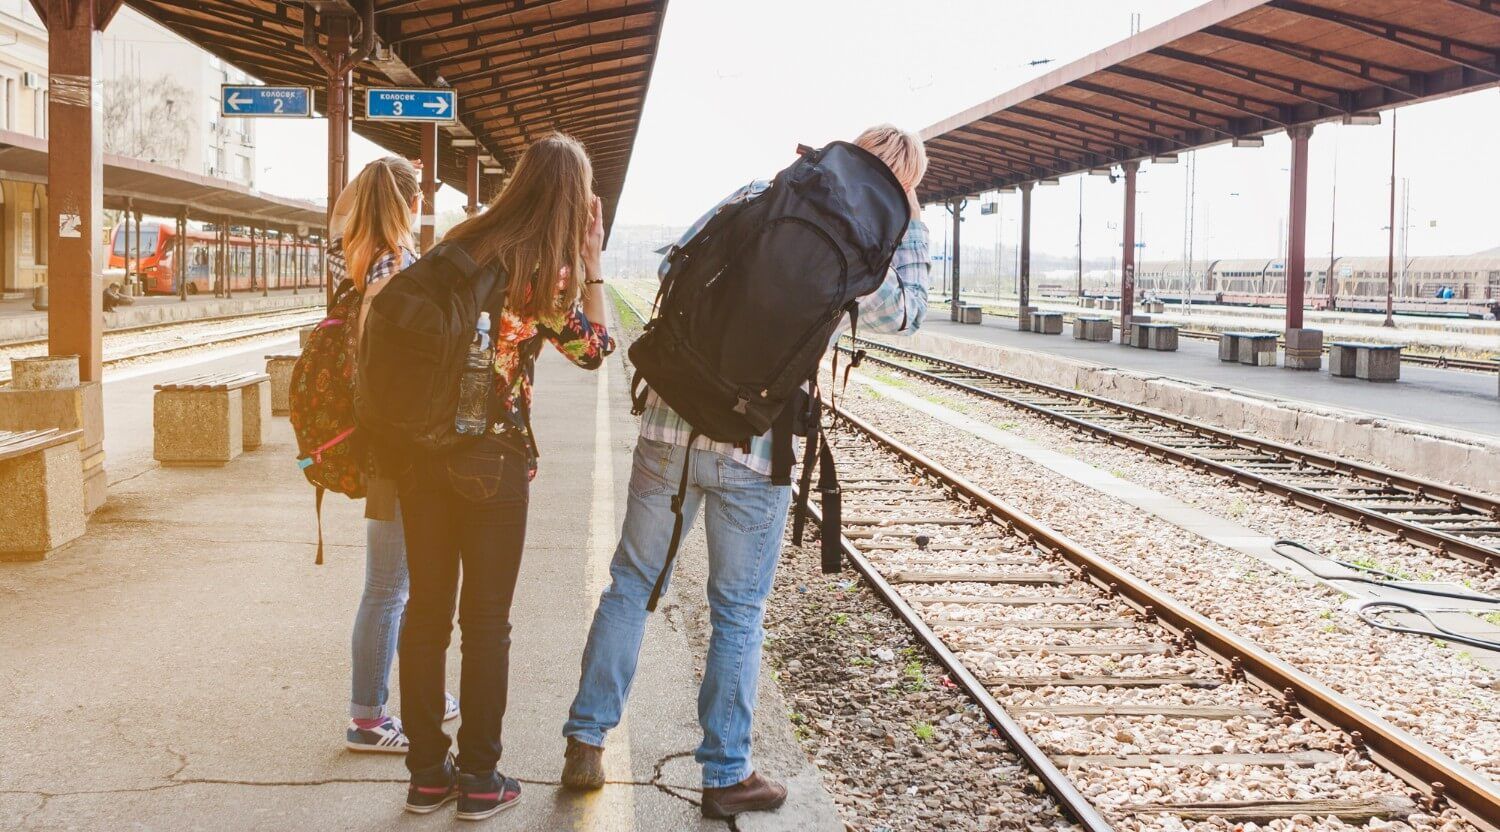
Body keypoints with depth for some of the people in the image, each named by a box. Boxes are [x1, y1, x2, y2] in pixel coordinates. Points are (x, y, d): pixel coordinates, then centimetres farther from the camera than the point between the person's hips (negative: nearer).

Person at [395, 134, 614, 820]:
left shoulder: (457, 242, 5)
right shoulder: (547, 272, -11)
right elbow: (596, 349, 3)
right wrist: (592, 260, 2)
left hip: (421, 448, 5)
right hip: (493, 456, -5)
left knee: (425, 609, 12)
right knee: (486, 620, 7)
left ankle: (425, 771, 21)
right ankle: (479, 779, 15)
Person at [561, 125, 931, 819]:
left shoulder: (757, 195, 7)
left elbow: (673, 268, 12)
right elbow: (905, 315, 12)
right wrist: (910, 220, 10)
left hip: (670, 425, 3)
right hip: (753, 448, -3)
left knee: (632, 582, 17)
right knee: (738, 612, 11)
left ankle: (586, 744, 21)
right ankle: (726, 774, 19)